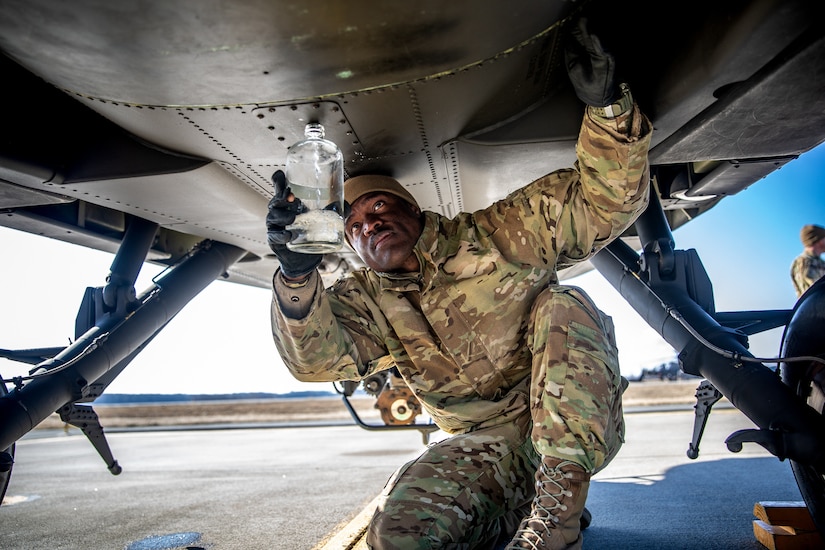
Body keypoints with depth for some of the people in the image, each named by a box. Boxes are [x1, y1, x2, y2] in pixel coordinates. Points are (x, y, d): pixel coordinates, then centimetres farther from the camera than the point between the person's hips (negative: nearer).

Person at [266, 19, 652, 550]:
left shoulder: (492, 234, -3)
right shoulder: (366, 300, 4)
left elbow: (605, 201, -8)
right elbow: (315, 356, -17)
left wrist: (609, 108, -27)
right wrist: (297, 275, -36)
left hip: (579, 419, 0)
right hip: (491, 442, 1)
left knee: (562, 304, -28)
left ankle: (556, 504, -27)